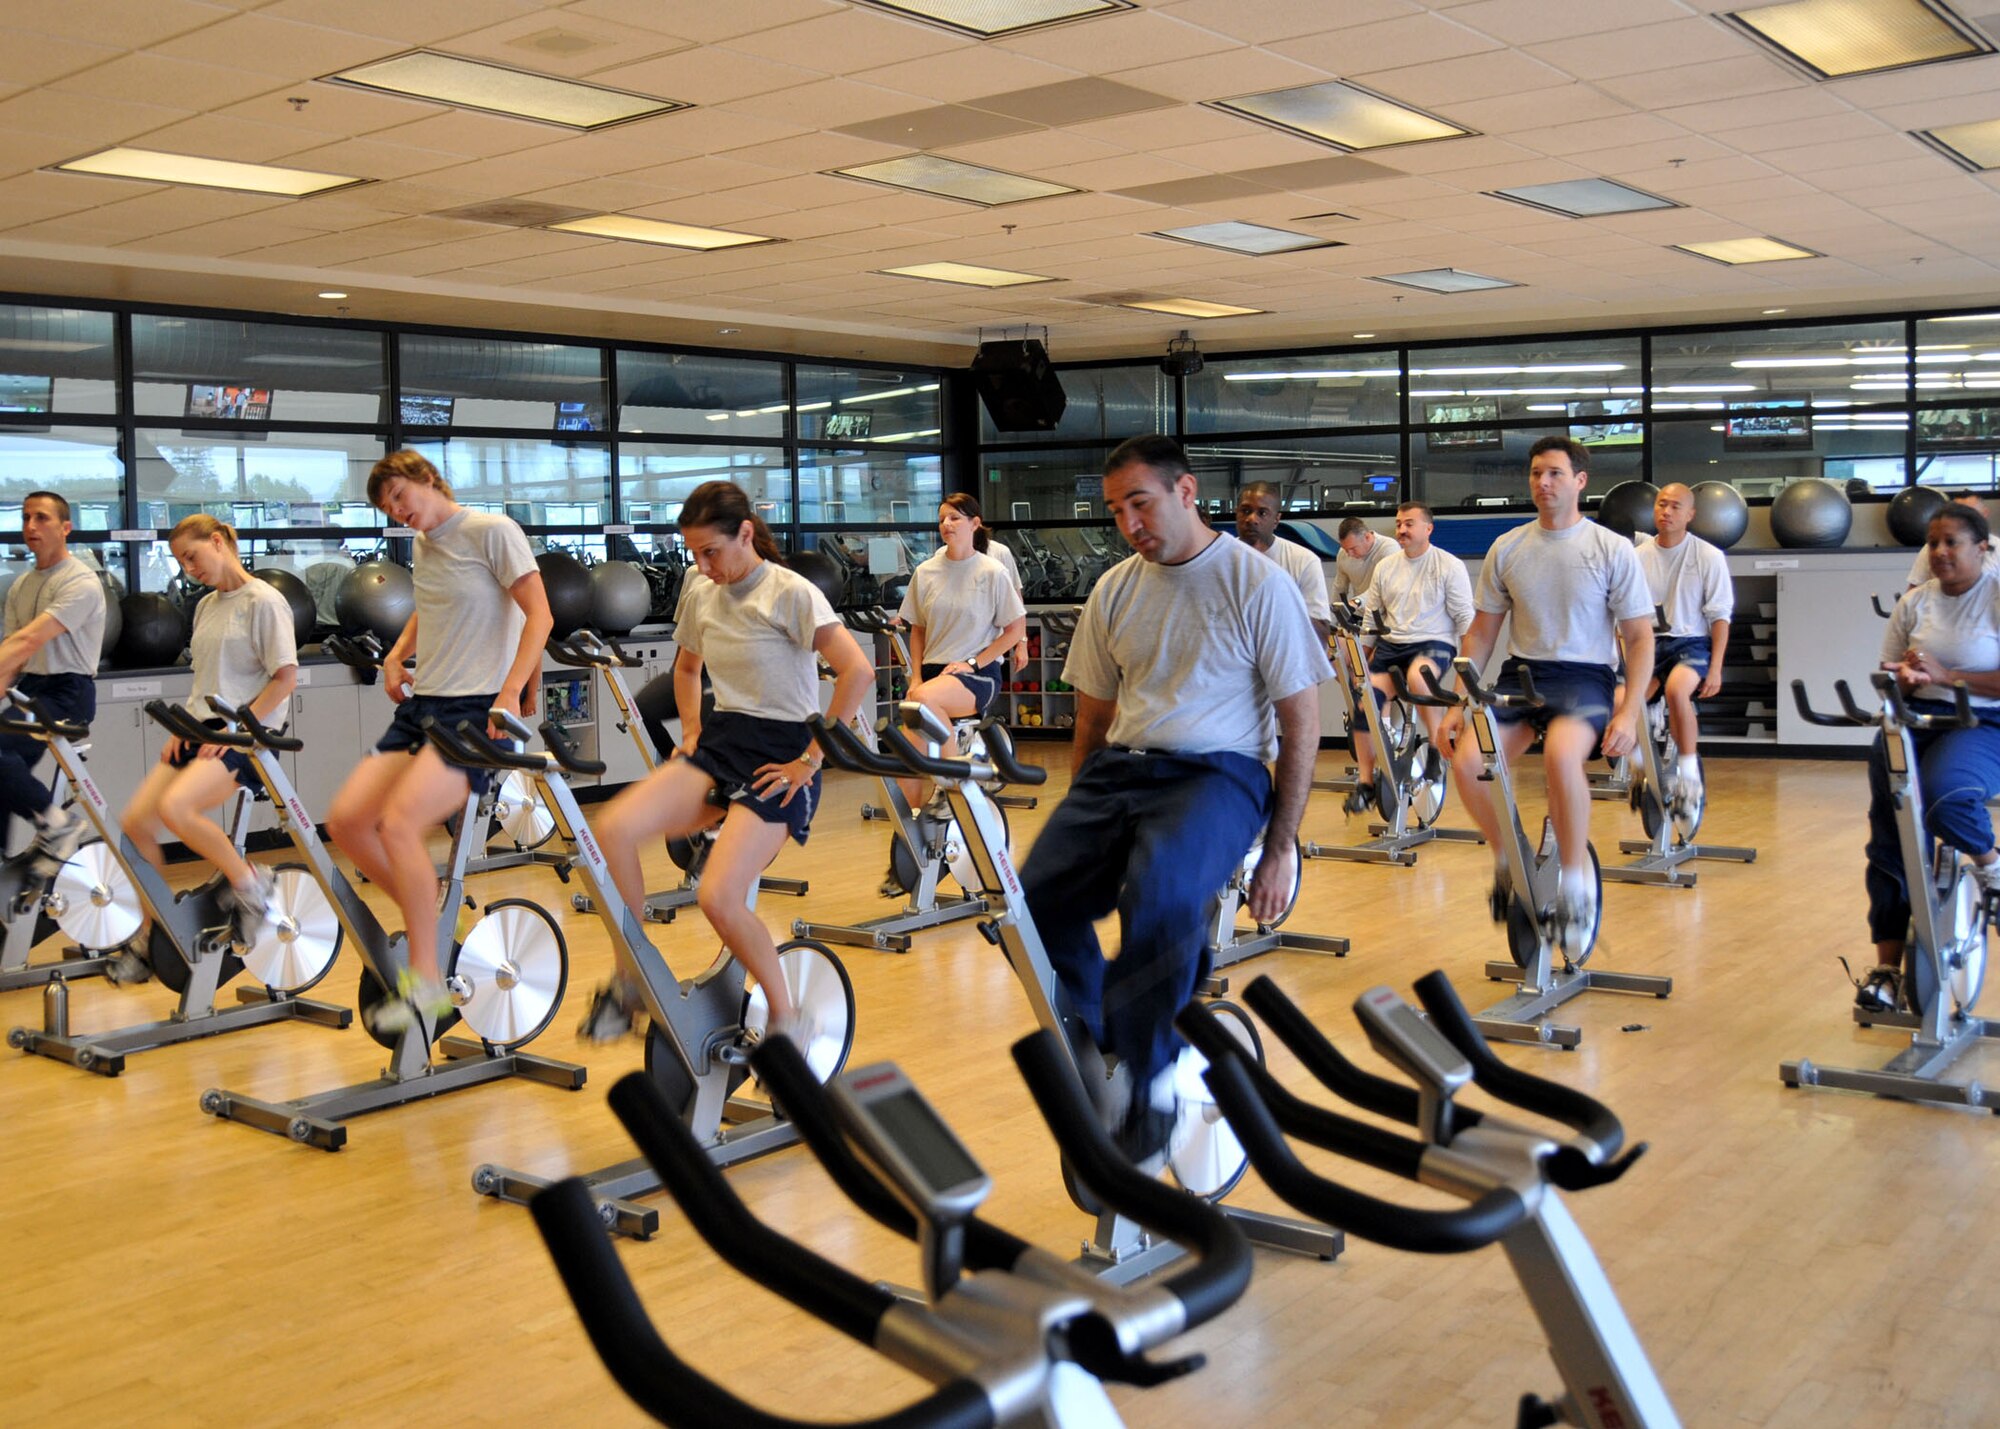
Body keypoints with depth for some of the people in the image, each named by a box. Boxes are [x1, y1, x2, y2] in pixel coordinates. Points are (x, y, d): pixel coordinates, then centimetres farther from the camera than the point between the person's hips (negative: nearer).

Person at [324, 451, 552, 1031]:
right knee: (345, 820, -6)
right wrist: (397, 653, 18)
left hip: (478, 709, -8)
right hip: (421, 704, 8)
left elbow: (539, 615, -11)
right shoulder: (423, 547, 18)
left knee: (398, 824, -25)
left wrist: (511, 692, -21)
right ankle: (427, 917, 13)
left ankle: (426, 980, -16)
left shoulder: (492, 531, -5)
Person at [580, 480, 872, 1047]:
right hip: (719, 743, 6)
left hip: (778, 754, -6)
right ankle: (630, 980, -3)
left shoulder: (791, 593, -11)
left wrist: (811, 760, -19)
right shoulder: (701, 594, 10)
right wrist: (691, 733, 14)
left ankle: (787, 1021, 2)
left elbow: (858, 672, -21)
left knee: (720, 898, -22)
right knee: (612, 830, -19)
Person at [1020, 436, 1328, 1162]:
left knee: (1158, 889, -37)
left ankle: (1147, 1074, -21)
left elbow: (1301, 722, 0)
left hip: (1219, 772, -5)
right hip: (1119, 768, 5)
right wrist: (1079, 823, 14)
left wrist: (1282, 844, -4)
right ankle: (1103, 1045, 2)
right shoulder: (1114, 591, 13)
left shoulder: (1256, 583, -2)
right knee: (1037, 903, -20)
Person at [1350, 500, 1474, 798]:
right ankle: (1365, 782, -7)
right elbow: (1371, 619, 18)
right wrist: (1362, 663, 18)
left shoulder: (1449, 566, -1)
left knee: (1417, 675, -39)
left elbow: (1465, 617, -2)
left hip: (1433, 643, -5)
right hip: (1390, 645, 5)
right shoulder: (1385, 568, 11)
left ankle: (1438, 744, -22)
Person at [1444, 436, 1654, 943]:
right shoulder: (1507, 549, 7)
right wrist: (1459, 703, 5)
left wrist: (1630, 712, -13)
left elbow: (1639, 637, 0)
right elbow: (1481, 632, 13)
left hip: (1585, 678, -4)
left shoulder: (1612, 550, -1)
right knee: (1467, 762, -23)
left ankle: (1576, 878, -17)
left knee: (1560, 755, -37)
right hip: (1521, 674, 4)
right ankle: (1507, 858, 5)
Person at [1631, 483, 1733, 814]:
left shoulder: (1709, 557, -1)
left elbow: (1720, 616, -1)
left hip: (1693, 642, -3)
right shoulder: (1639, 557, 6)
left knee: (1676, 688, -37)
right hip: (1650, 644, 3)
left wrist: (1715, 668, -10)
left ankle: (1689, 770, -19)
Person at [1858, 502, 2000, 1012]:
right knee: (1890, 833, -7)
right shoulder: (1914, 603, 12)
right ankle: (1887, 965, 2)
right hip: (1914, 721, 5)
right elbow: (1889, 677, 15)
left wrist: (1946, 675, -19)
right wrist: (1903, 678, -8)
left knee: (1941, 796, -36)